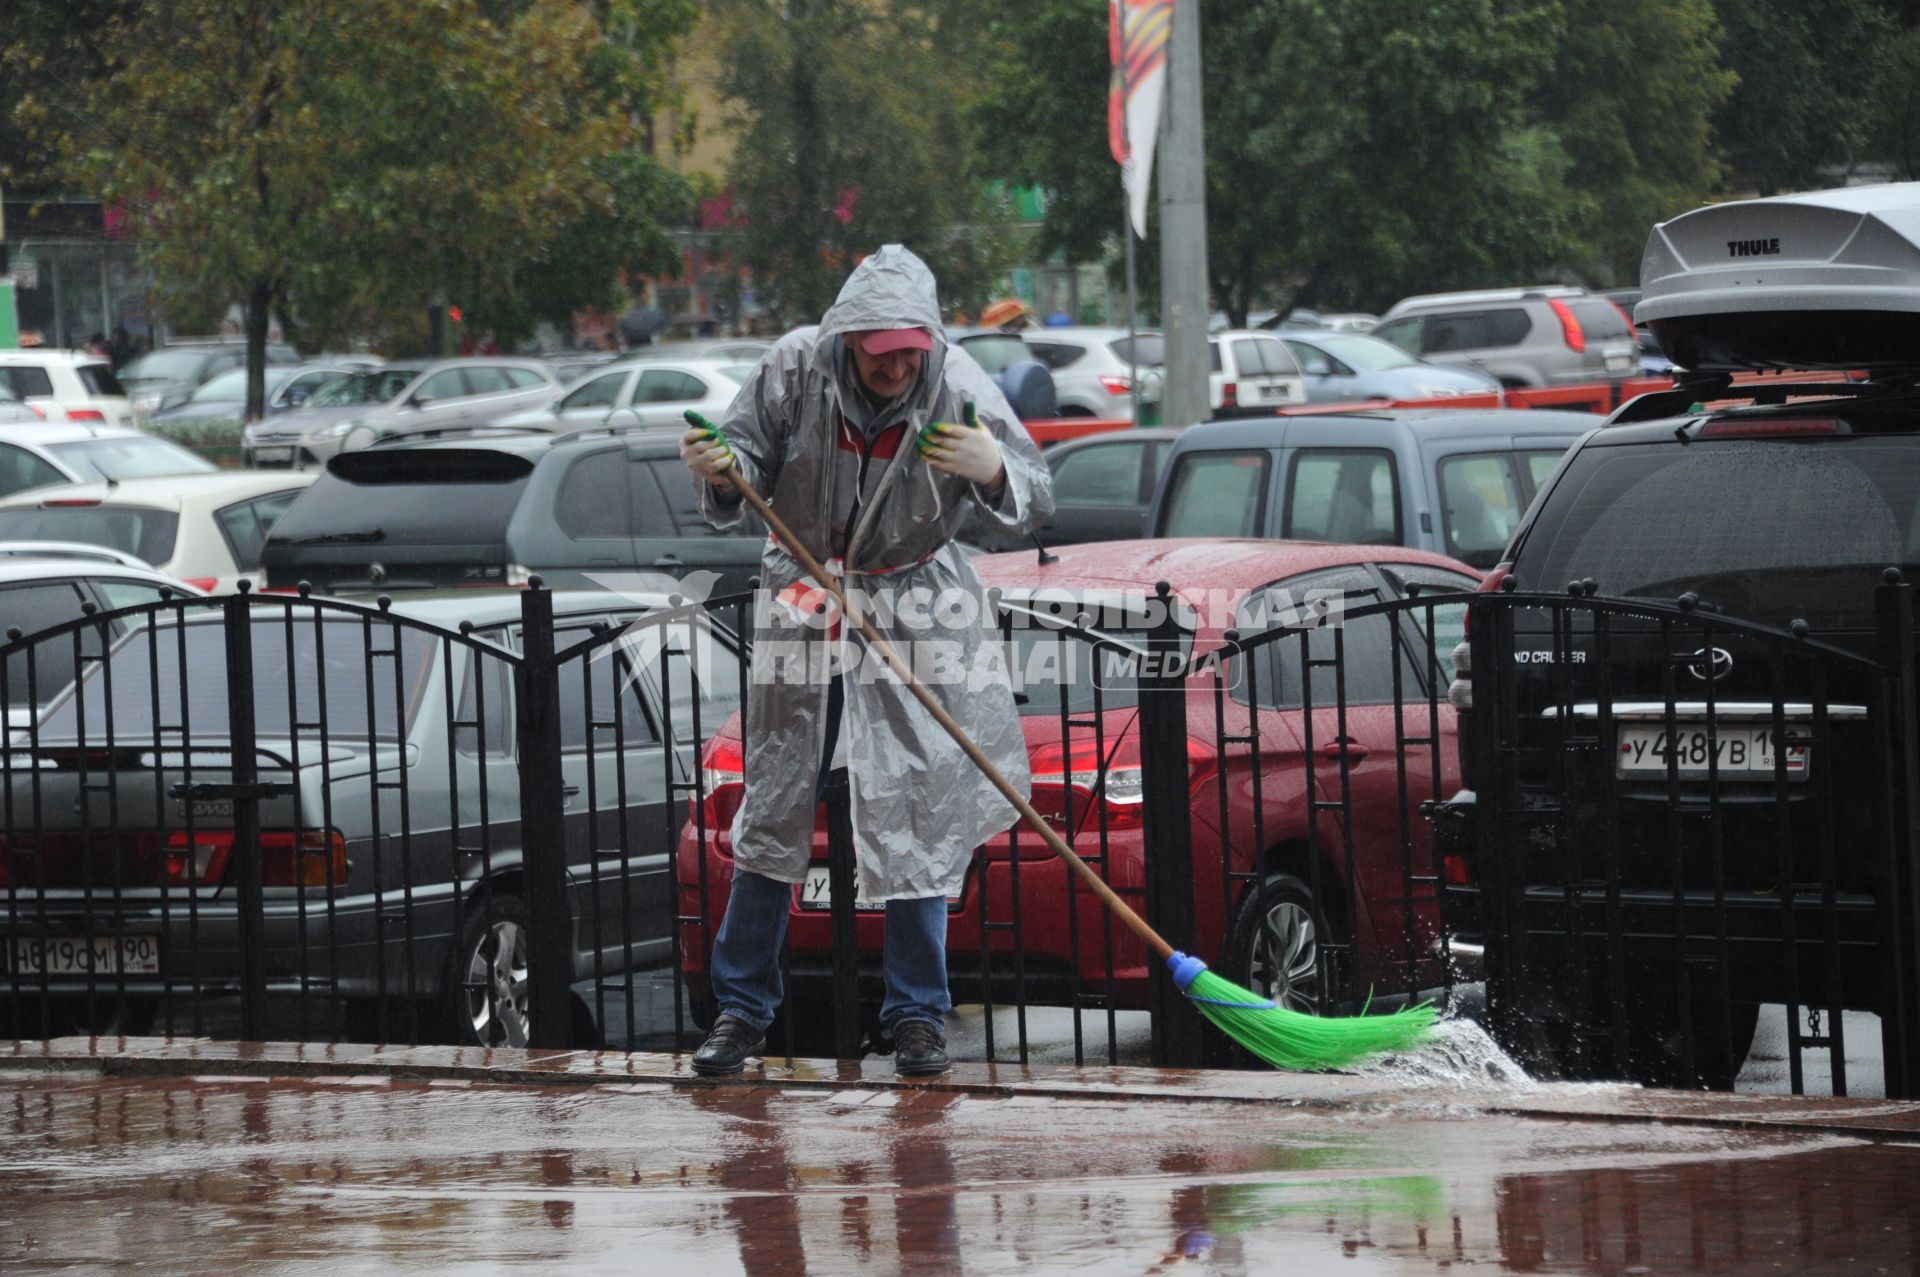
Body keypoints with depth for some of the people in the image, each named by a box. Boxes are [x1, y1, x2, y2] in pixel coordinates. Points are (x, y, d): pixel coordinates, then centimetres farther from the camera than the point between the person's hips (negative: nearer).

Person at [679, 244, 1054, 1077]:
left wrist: (994, 470, -37)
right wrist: (722, 473, -29)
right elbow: (748, 465, -5)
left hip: (914, 609, -1)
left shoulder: (956, 384, -16)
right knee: (775, 805, 3)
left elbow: (1035, 500, -14)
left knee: (916, 816, -3)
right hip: (803, 602, 1)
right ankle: (741, 1007, 13)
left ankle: (917, 1015, 8)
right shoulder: (794, 369, -14)